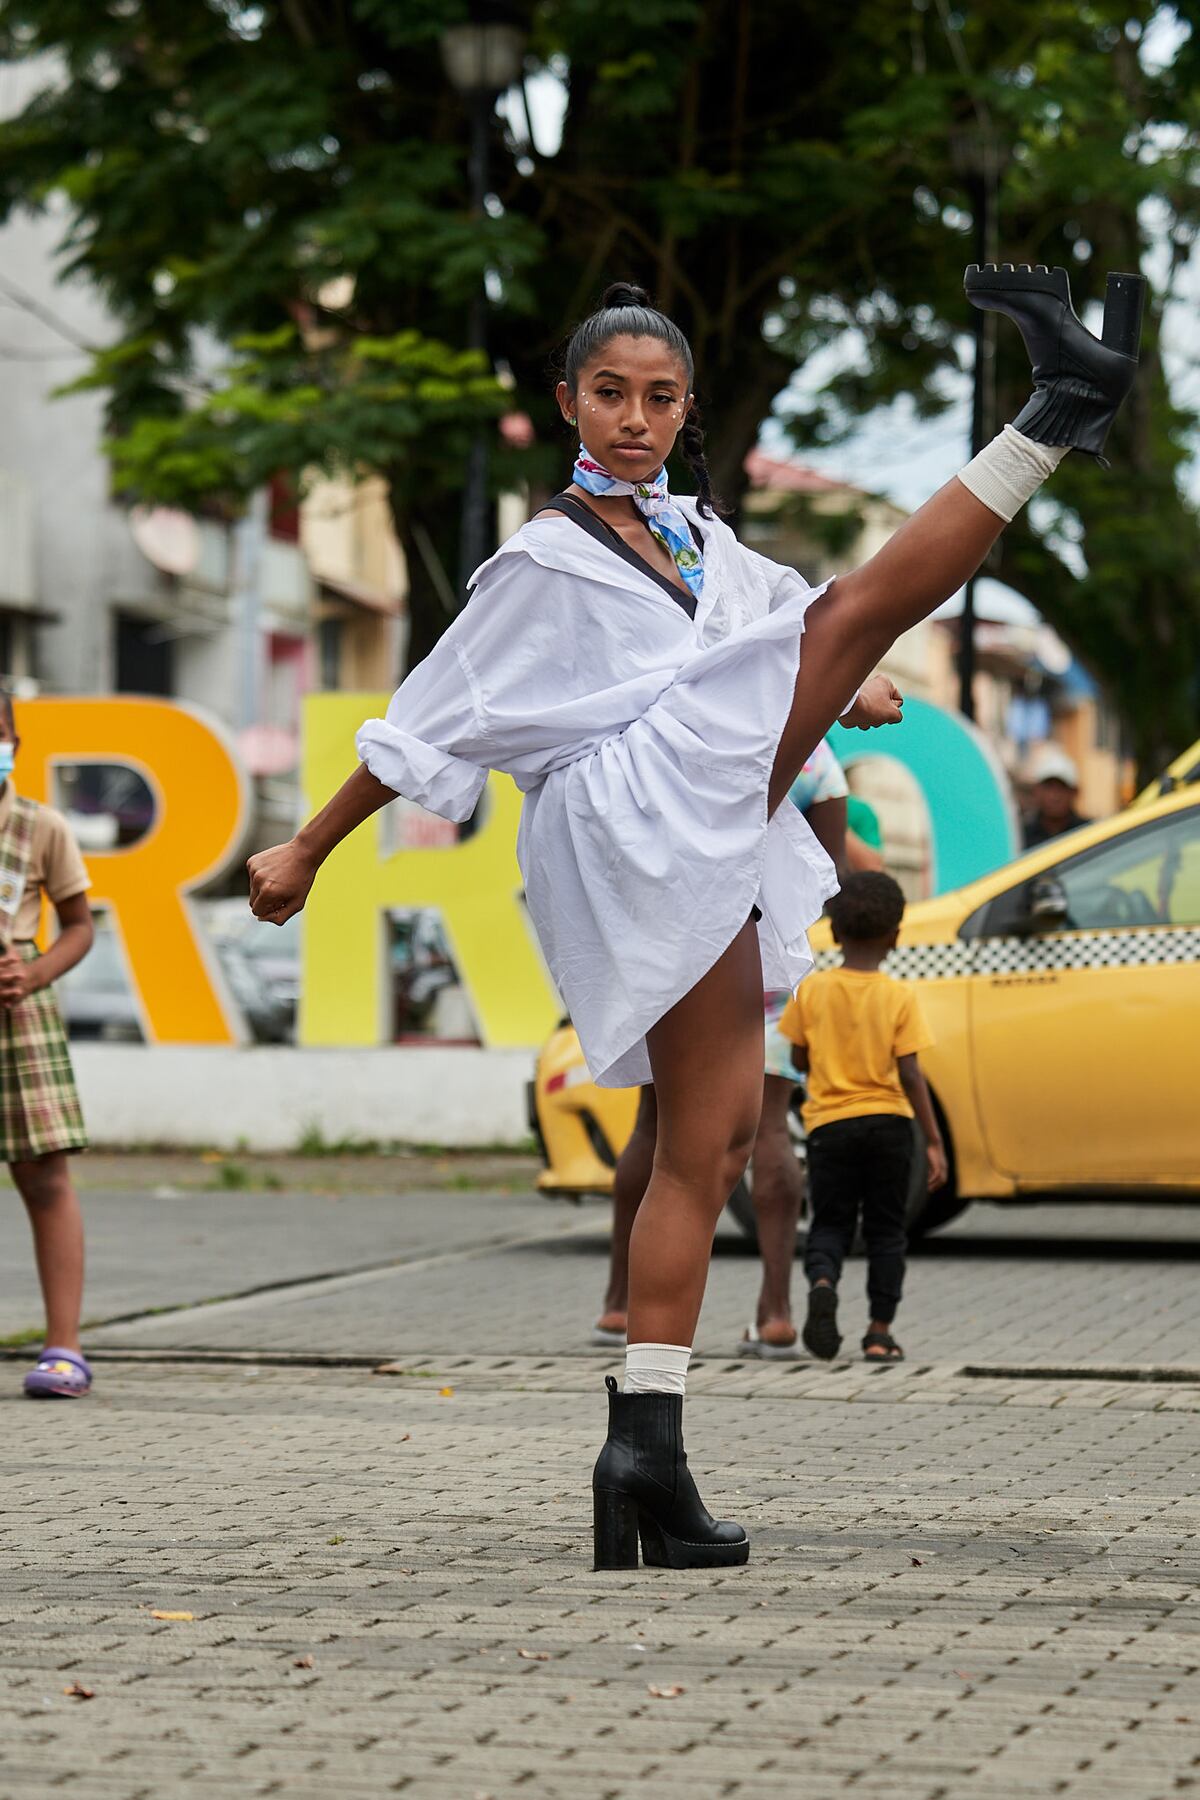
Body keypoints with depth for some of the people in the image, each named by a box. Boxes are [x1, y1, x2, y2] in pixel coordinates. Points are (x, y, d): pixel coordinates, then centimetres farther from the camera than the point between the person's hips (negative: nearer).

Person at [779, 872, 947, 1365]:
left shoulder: (811, 990, -3)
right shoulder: (899, 997, -8)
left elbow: (798, 1060, 2)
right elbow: (909, 1074, -10)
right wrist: (935, 1141, -6)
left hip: (829, 1124, 1)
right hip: (887, 1121, -1)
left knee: (830, 1224, 10)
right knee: (886, 1230, 11)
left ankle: (821, 1282, -21)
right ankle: (880, 1332, 7)